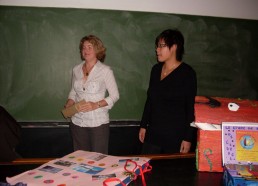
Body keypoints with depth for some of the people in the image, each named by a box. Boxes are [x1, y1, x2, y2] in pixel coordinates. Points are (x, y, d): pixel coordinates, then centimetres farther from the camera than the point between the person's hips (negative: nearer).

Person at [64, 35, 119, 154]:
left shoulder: (105, 70, -5)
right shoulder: (76, 70, 8)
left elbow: (115, 96, -4)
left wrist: (96, 105, -17)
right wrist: (68, 106, -1)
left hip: (98, 123, -4)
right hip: (78, 122, 4)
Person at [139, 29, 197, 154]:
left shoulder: (187, 73, -9)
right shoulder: (156, 69, 8)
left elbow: (191, 108, -11)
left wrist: (188, 138, -12)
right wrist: (143, 125, 12)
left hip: (176, 136, -5)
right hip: (153, 133, 5)